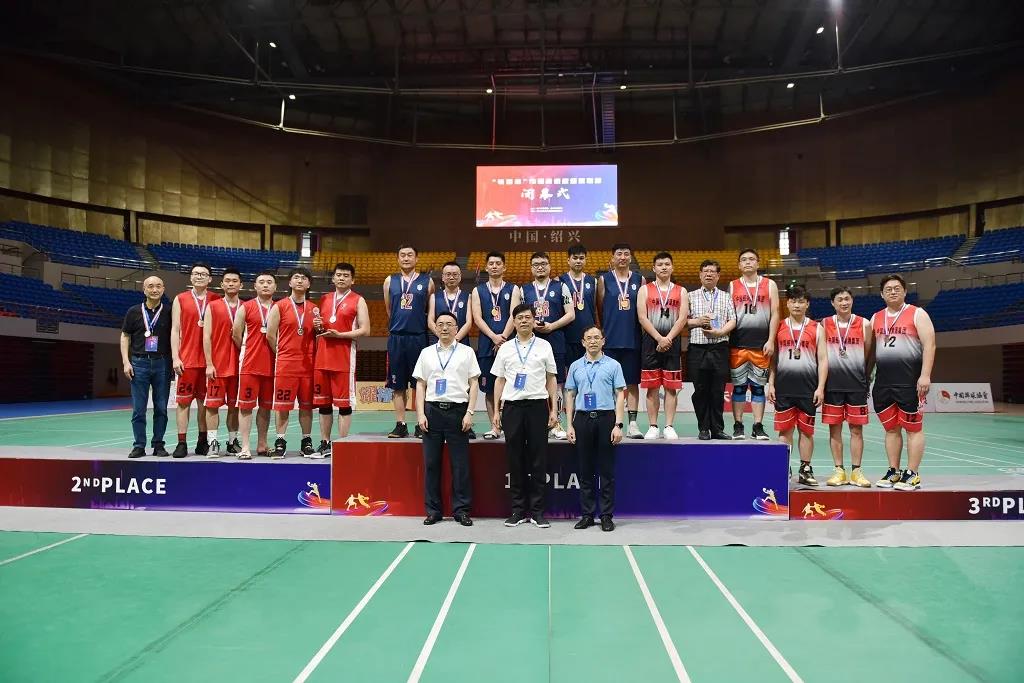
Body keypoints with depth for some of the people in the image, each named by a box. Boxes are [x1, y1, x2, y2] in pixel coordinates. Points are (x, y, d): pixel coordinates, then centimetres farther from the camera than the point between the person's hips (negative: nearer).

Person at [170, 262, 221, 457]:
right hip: (187, 359, -1)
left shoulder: (216, 300, 8)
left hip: (210, 359, 1)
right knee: (183, 401, -1)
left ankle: (203, 441, 15)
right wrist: (175, 357, -6)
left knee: (205, 401, 7)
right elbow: (175, 330, 3)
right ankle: (181, 443, 3)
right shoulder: (180, 299, 6)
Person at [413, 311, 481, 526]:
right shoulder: (426, 353, 12)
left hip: (458, 410, -2)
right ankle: (433, 510, 13)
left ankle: (461, 510, 9)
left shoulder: (466, 352, 6)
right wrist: (420, 414, 1)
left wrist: (469, 413, -6)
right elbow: (420, 385, 11)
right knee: (431, 463, 4)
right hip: (433, 410, 2)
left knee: (460, 464, 0)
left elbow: (474, 384, 3)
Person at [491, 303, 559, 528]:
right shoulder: (505, 348, 9)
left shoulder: (544, 346, 6)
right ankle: (518, 510, 15)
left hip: (538, 405, -1)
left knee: (538, 460, 2)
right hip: (512, 406, 1)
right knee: (515, 460, 5)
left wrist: (554, 410, 1)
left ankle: (537, 511, 10)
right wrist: (496, 411, 6)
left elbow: (551, 379, 7)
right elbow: (499, 380, 11)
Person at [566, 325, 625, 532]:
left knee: (607, 471, 2)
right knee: (585, 470, 6)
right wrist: (570, 425, 3)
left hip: (606, 418, -2)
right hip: (583, 419, 2)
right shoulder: (575, 366, 10)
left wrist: (618, 425, -8)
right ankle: (586, 515, 15)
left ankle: (607, 516, 11)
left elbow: (620, 396, 0)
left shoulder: (613, 365, 3)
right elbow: (570, 395, 11)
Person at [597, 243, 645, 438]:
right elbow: (600, 309, 7)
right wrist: (607, 330, 5)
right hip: (610, 340, -1)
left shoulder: (639, 280, 8)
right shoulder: (604, 280, 4)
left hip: (633, 339, 1)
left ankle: (632, 423, 8)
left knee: (632, 382, 4)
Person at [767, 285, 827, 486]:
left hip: (808, 387, 0)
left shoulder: (817, 329, 6)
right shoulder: (779, 328, 8)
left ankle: (805, 470, 14)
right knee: (784, 429, 3)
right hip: (784, 386, 1)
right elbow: (773, 358, 8)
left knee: (806, 430, 5)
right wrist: (771, 384, 0)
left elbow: (823, 360, 3)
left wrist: (820, 387, -6)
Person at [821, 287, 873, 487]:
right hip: (832, 383, 0)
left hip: (856, 384, 0)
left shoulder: (864, 324, 4)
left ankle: (856, 472, 11)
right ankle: (839, 471, 12)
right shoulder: (824, 324, 4)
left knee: (856, 429, 3)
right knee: (834, 428, 4)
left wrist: (866, 379, 5)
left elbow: (868, 355, 8)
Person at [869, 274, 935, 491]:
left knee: (913, 428, -1)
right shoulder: (876, 318, 14)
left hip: (909, 381, -5)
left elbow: (929, 345, -9)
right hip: (883, 381, 5)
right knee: (891, 429, 10)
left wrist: (925, 375, -18)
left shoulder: (917, 314, -1)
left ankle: (913, 475, 4)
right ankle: (894, 472, 18)